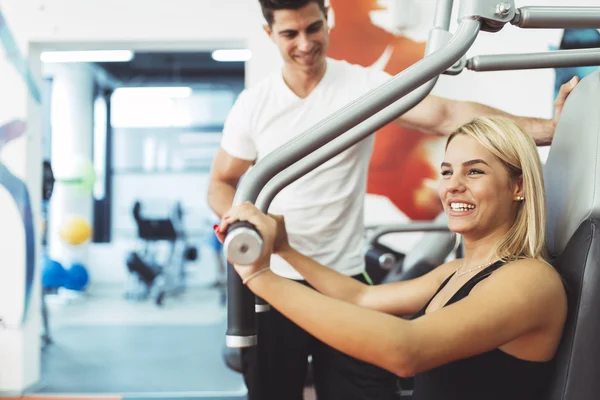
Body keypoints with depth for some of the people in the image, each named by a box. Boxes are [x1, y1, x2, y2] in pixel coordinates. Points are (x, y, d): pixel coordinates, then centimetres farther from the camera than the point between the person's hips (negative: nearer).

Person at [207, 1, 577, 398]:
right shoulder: (253, 104, -1)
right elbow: (220, 183, 8)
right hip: (271, 282, 2)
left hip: (345, 278, -1)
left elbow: (447, 116, -19)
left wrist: (548, 127, -32)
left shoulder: (364, 85, -7)